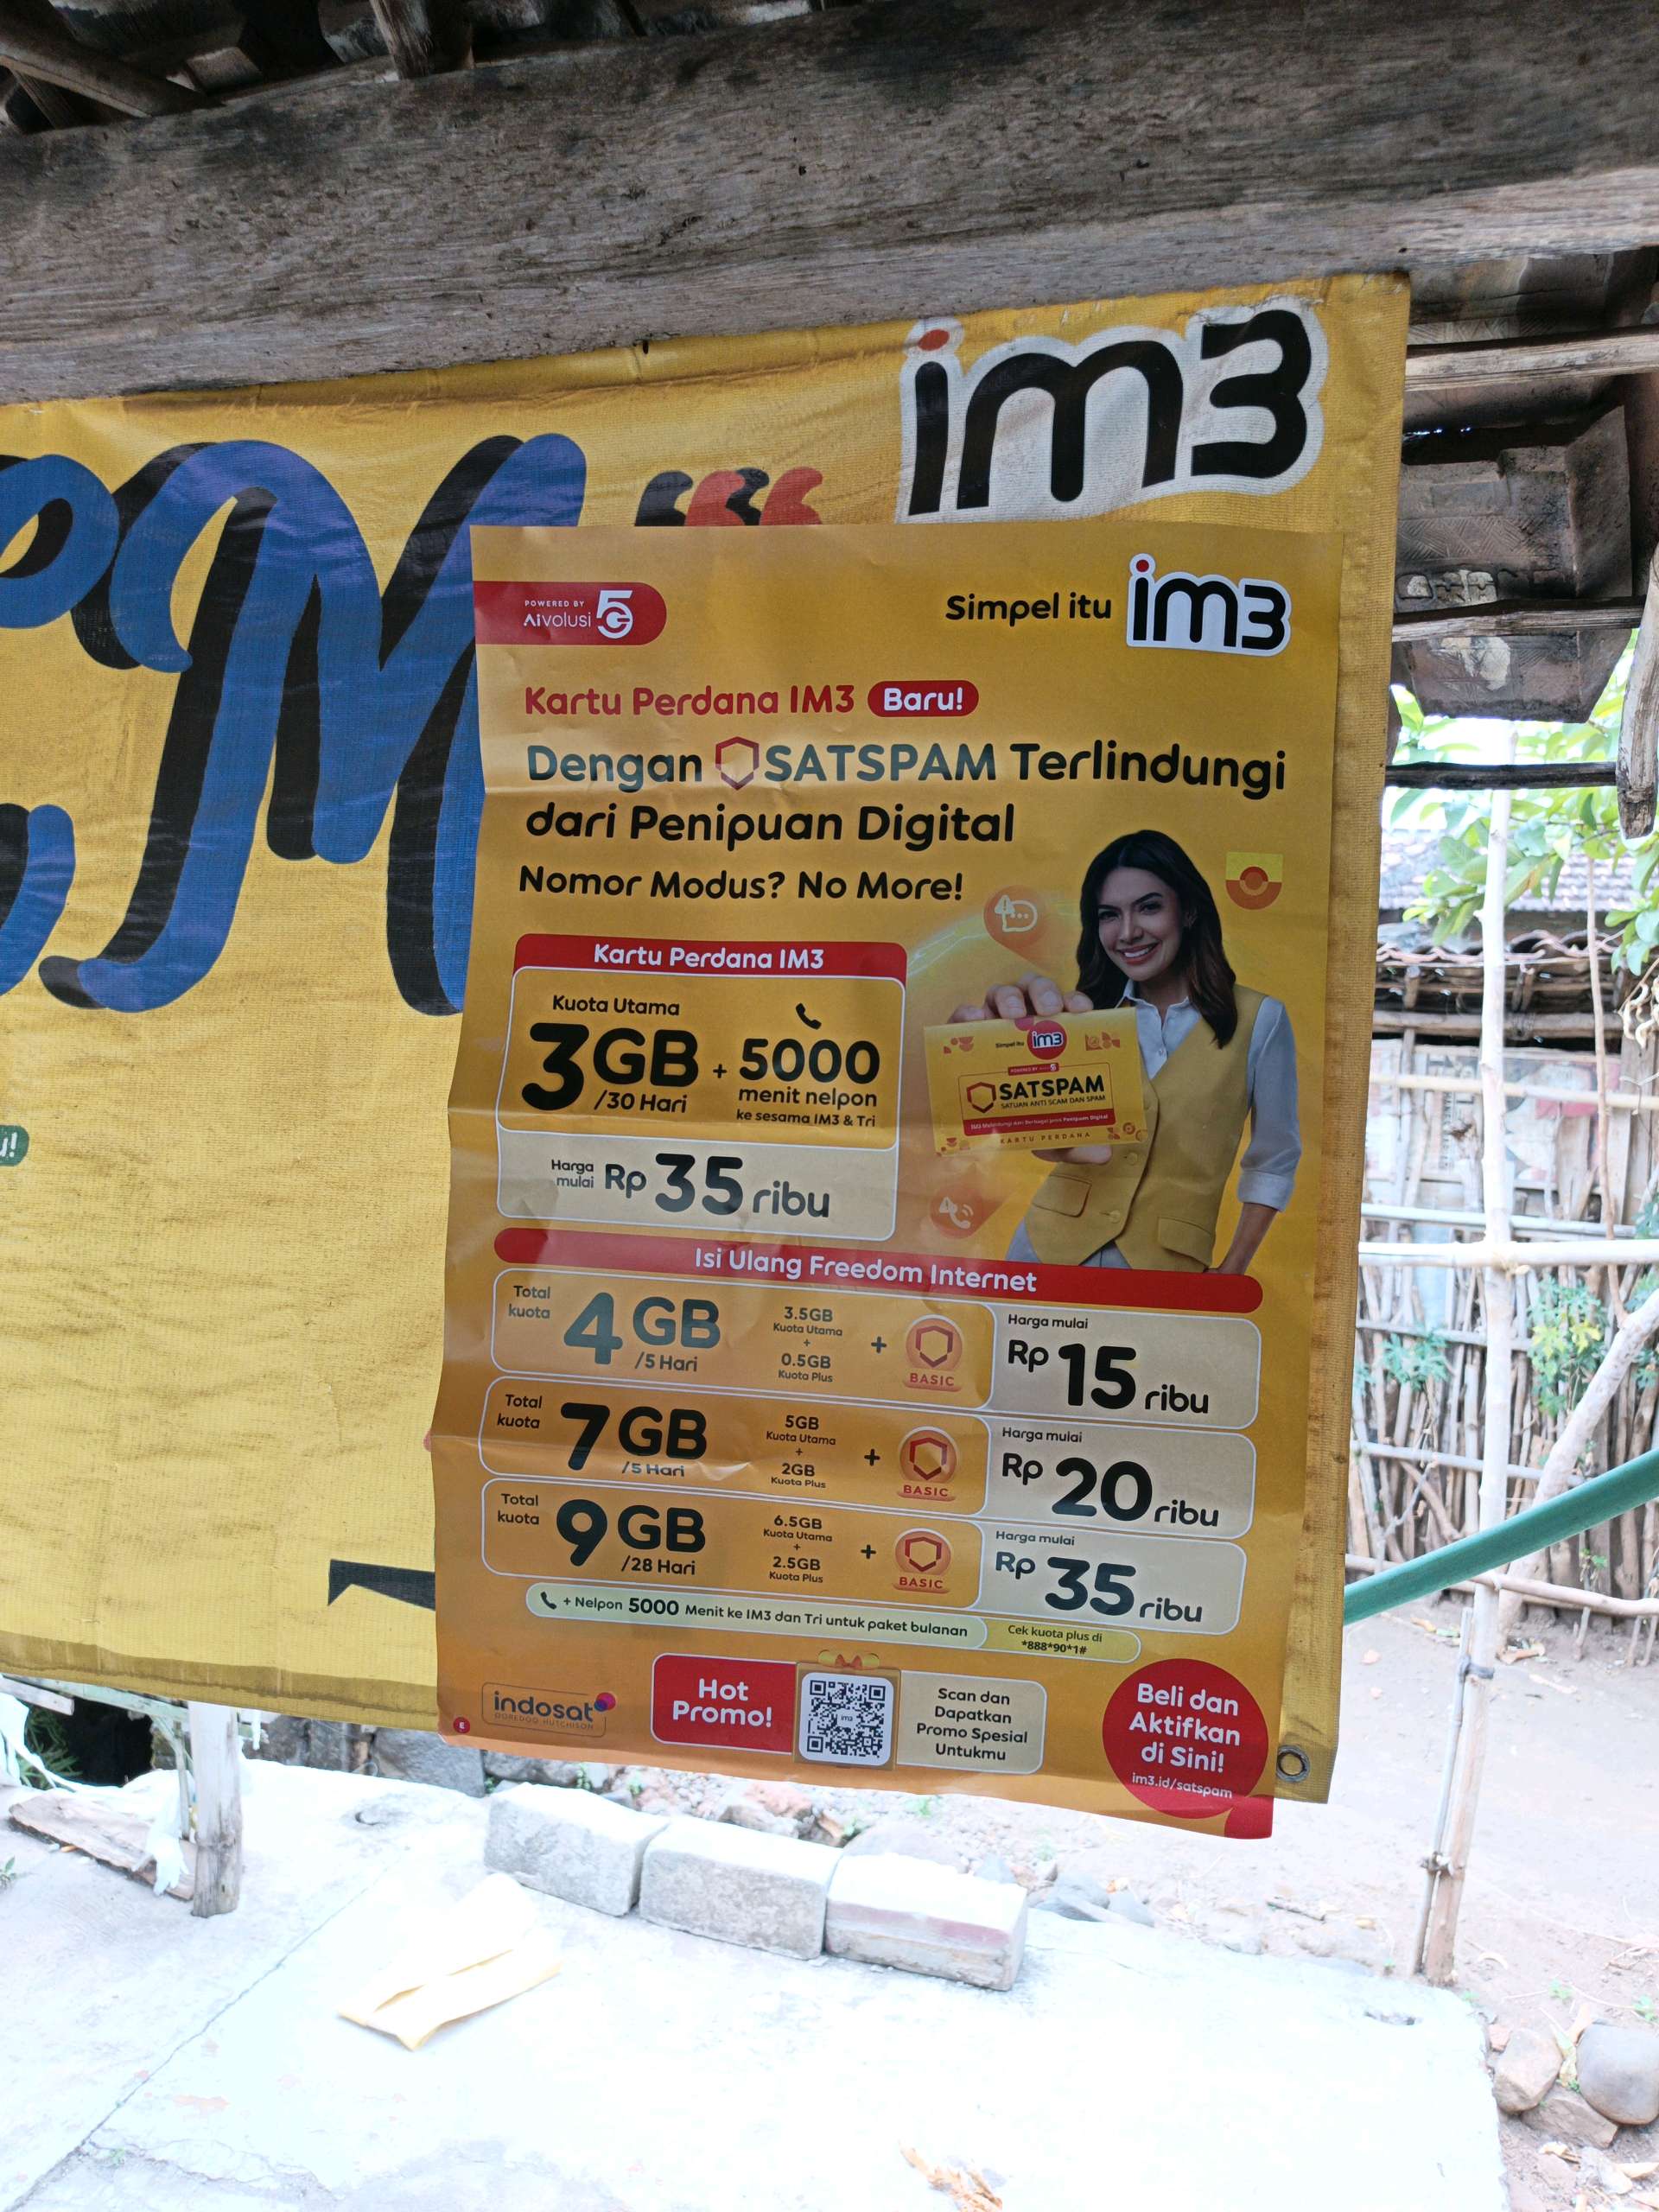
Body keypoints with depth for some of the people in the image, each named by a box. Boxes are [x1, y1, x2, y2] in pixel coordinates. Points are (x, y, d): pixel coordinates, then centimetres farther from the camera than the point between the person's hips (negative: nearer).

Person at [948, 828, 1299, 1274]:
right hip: (1050, 1248, 2)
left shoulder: (1259, 1020, -4)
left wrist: (1232, 1272, -3)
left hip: (1165, 1267, -2)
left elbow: (1273, 1162, 4)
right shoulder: (1087, 1010, 3)